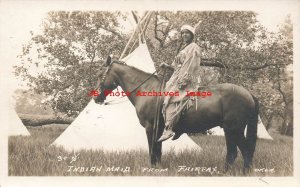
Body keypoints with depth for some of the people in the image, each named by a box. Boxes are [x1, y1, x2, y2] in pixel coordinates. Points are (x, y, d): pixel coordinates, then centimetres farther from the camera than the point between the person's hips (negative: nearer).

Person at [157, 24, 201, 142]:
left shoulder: (194, 48, -3)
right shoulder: (181, 48, 24)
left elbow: (190, 67, -13)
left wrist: (183, 81, -21)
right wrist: (167, 66, 7)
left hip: (187, 80, -10)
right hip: (178, 78, 10)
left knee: (171, 97, -25)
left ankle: (168, 129, -34)